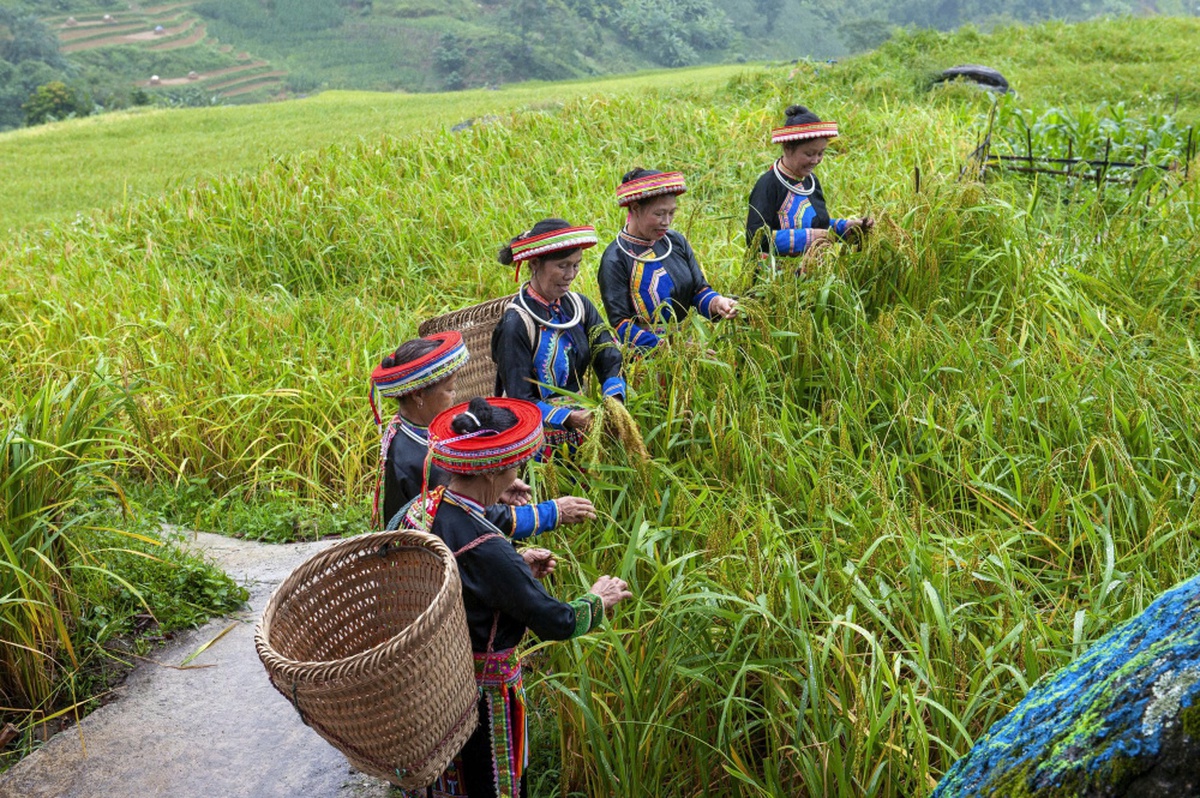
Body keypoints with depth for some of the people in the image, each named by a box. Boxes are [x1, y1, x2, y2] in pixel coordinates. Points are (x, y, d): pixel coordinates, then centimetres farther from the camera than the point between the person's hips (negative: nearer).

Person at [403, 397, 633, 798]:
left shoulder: (424, 508, -10)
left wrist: (517, 565, 3)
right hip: (482, 689, -7)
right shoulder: (488, 552, -34)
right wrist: (599, 599, -6)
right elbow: (557, 623, -24)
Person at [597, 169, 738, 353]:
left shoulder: (676, 241, 8)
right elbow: (621, 325, -13)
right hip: (643, 354, -4)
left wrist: (716, 302, -12)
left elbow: (699, 290, 12)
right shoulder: (615, 260, -10)